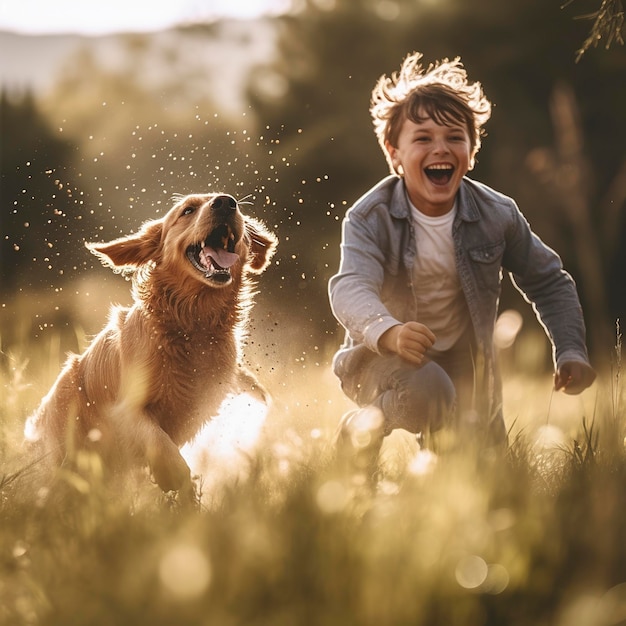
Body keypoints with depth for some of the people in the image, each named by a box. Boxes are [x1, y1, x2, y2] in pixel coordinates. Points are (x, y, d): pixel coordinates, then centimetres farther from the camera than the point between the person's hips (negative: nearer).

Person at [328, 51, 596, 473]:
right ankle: (362, 431, -7)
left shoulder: (497, 215, -10)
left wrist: (571, 352, -10)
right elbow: (351, 288, -36)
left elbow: (550, 284, 4)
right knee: (427, 390, -37)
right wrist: (390, 332, -57)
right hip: (383, 355, -4)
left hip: (464, 361, 5)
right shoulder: (370, 218, -19)